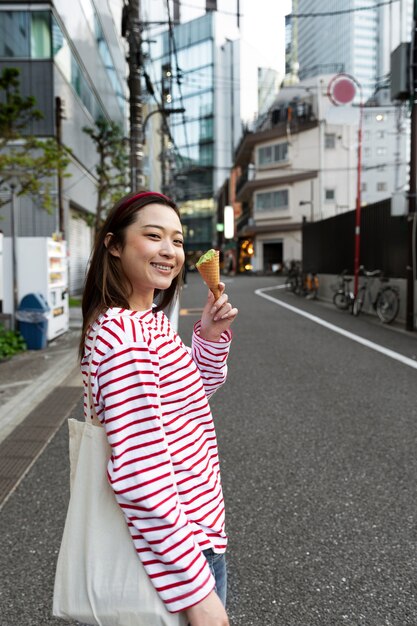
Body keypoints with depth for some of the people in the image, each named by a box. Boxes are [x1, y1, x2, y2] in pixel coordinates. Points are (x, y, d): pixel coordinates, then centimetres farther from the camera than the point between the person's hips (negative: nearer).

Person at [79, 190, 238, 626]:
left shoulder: (148, 320, 4)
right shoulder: (124, 332, -25)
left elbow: (198, 388, 17)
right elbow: (139, 473, -28)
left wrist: (211, 336, -1)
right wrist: (198, 591, -22)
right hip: (175, 547, -9)